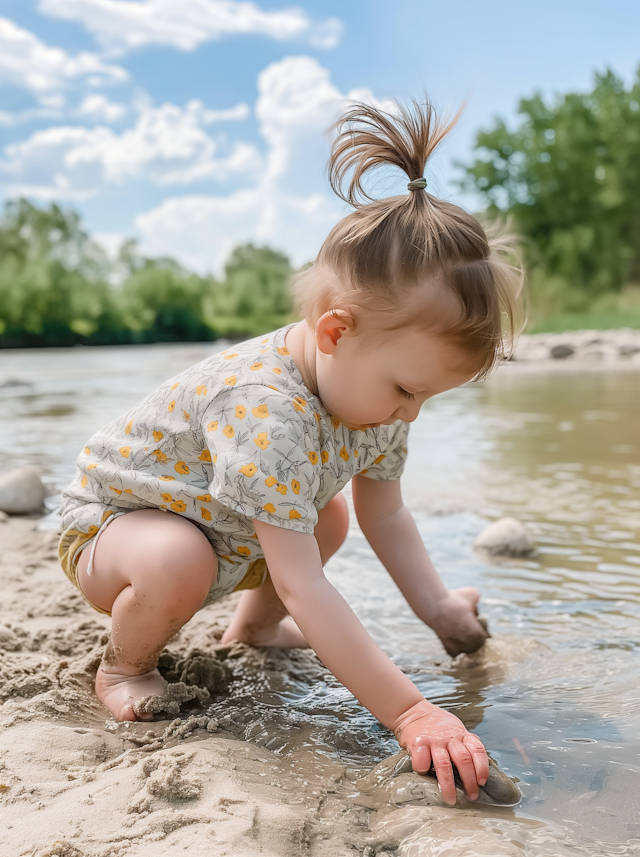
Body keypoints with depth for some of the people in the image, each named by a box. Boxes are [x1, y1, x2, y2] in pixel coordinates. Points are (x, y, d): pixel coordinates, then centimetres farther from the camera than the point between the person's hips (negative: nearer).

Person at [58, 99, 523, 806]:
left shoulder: (372, 390, -14)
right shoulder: (263, 410, -42)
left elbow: (386, 517, -1)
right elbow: (303, 588, -43)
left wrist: (436, 607, -13)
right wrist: (408, 713, -41)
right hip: (106, 520, -8)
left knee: (329, 518, 9)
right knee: (179, 561, -37)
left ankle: (254, 626, 31)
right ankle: (124, 665, -4)